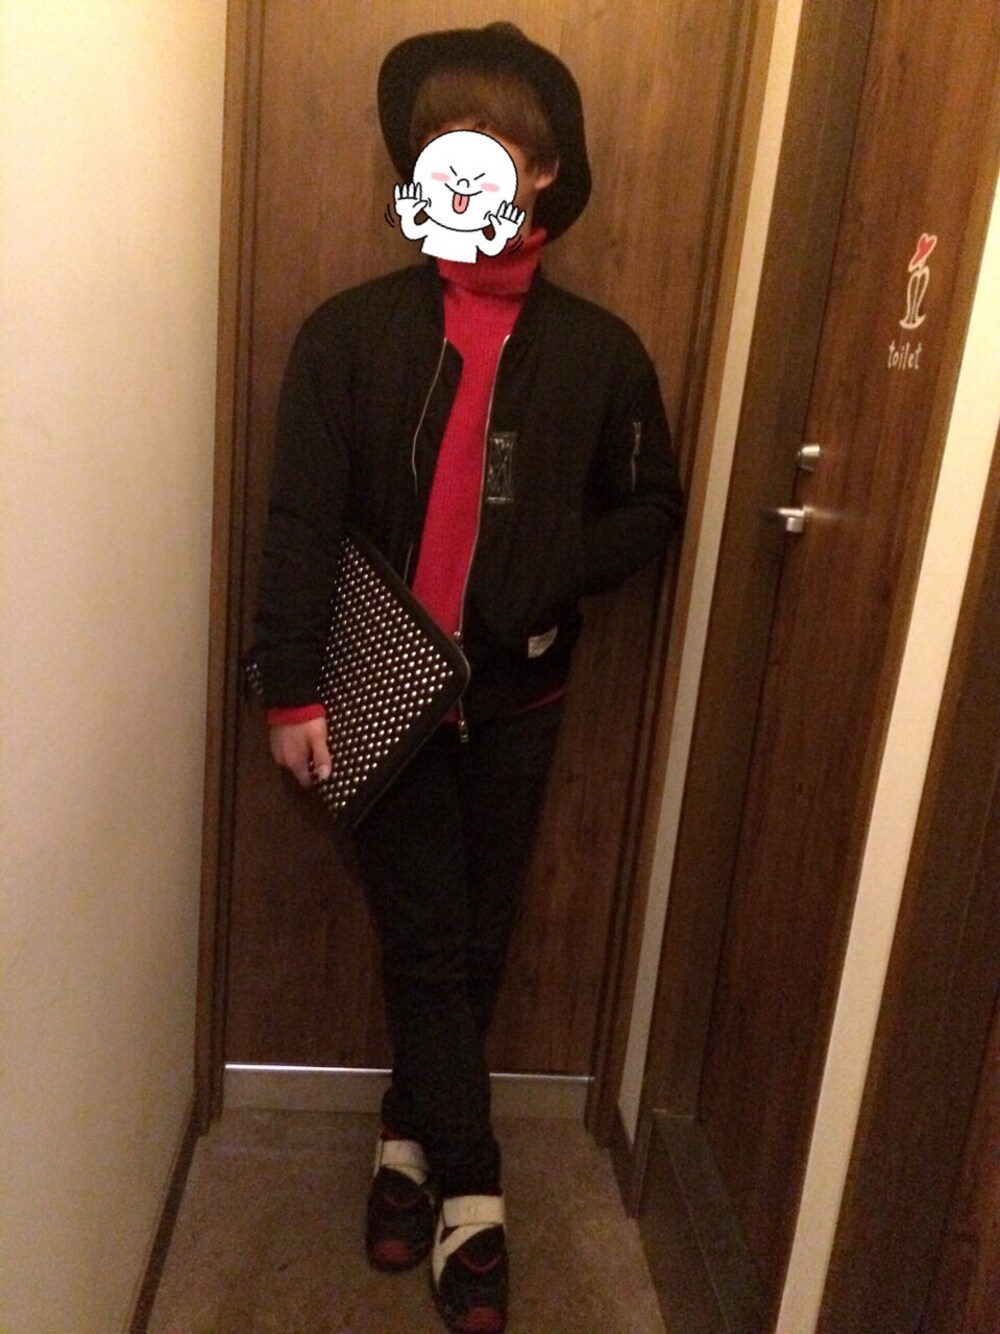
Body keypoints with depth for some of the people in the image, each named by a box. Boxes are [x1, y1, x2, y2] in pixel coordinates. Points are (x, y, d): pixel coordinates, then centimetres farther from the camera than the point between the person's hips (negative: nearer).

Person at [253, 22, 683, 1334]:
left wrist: (548, 574, -11)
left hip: (516, 697, 2)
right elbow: (302, 519, -6)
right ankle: (470, 1200, 17)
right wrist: (293, 689, -10)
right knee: (428, 941, 3)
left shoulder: (599, 349, -1)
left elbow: (651, 508, 7)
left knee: (473, 942, 12)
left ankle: (411, 1140, 35)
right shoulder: (351, 331, -4)